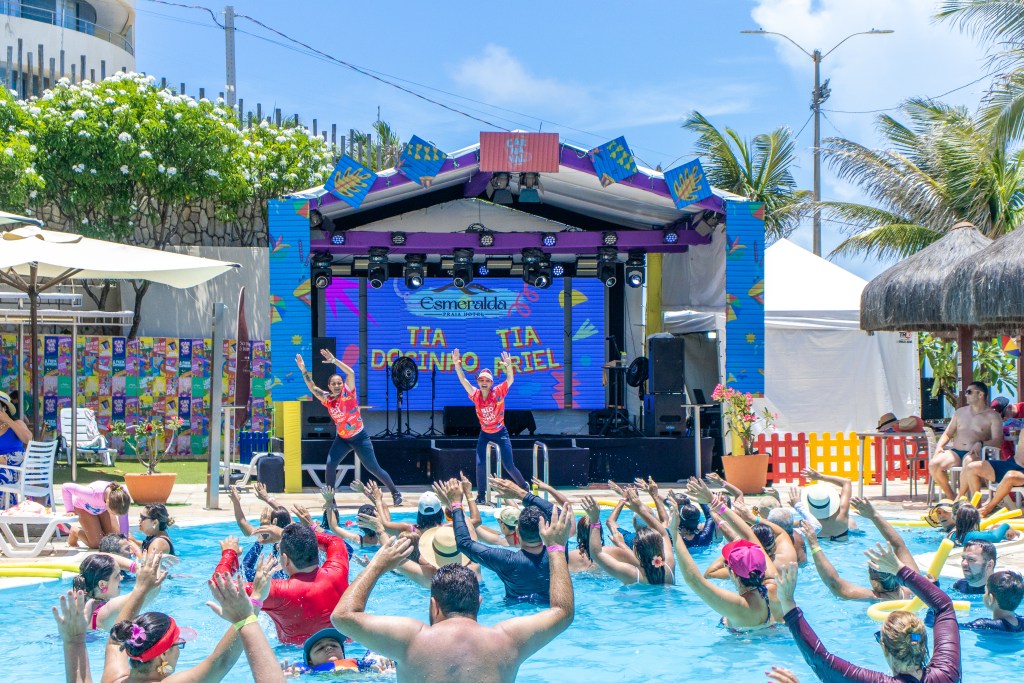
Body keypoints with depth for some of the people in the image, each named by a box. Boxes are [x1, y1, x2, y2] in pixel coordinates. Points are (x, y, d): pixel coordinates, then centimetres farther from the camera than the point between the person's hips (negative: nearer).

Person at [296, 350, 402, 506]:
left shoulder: (348, 393, -13)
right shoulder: (327, 399, -3)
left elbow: (351, 373, -25)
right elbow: (312, 387, -9)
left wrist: (334, 361, -29)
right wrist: (303, 369, -19)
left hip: (360, 437, -4)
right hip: (342, 439, 4)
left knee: (374, 468, 0)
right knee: (330, 465, -13)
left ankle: (395, 493, 15)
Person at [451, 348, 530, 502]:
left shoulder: (498, 393, -13)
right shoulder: (476, 395, -7)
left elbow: (510, 380, -23)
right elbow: (463, 380, -11)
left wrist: (508, 366, -41)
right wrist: (457, 365, -24)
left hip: (500, 433, -3)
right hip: (484, 434, 3)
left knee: (508, 466, -2)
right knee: (480, 464, -8)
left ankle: (525, 487, 21)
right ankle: (481, 497, 1)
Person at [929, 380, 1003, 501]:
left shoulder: (992, 416, 5)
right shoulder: (960, 412, 22)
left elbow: (997, 440, -6)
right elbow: (948, 434, 24)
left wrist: (980, 444, -25)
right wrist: (939, 446, 2)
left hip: (974, 454, -5)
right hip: (955, 452, 5)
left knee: (969, 462, -41)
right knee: (934, 464, -25)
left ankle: (959, 498, -26)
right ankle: (950, 497, -11)